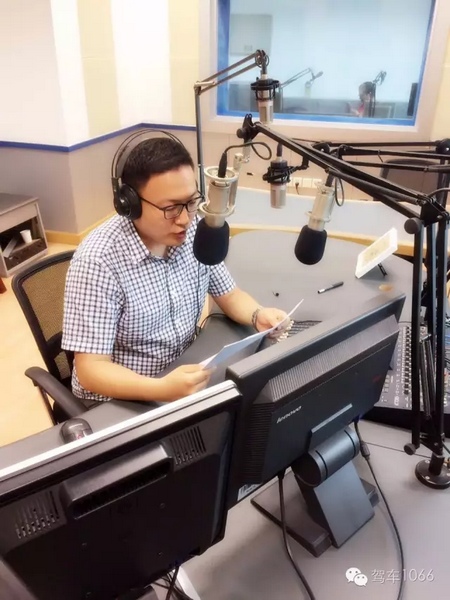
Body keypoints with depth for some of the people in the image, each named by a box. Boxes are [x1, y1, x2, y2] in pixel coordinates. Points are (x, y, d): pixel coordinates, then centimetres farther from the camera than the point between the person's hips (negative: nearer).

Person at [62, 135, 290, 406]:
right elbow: (91, 368, -24)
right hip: (120, 401, -5)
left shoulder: (197, 231, -8)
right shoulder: (97, 261, -24)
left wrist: (258, 315, -16)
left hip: (187, 379, 6)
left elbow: (228, 294, 6)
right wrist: (163, 390, -39)